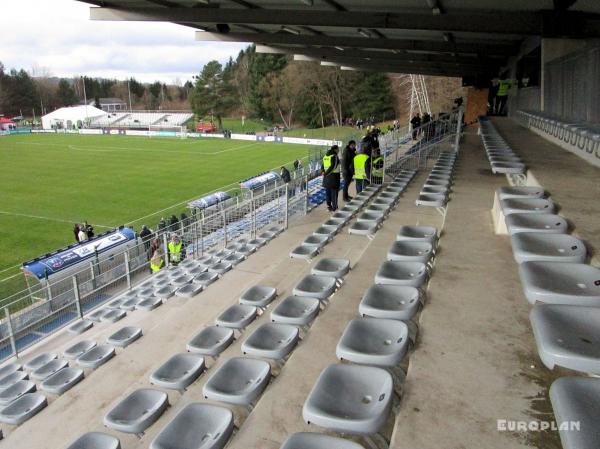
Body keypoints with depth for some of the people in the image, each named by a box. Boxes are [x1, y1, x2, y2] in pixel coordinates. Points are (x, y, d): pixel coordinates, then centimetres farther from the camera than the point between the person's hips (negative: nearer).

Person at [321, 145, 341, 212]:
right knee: (334, 191, 2)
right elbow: (333, 167, -19)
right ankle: (334, 207, 7)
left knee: (328, 191, 13)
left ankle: (329, 205, 19)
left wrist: (324, 172, -6)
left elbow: (323, 165, 7)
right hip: (334, 176, -7)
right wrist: (326, 173, -13)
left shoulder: (325, 156, 9)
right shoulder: (335, 156, -14)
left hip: (327, 176, 7)